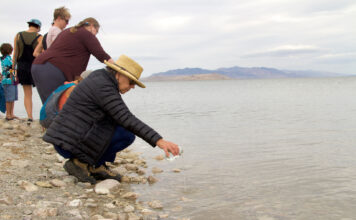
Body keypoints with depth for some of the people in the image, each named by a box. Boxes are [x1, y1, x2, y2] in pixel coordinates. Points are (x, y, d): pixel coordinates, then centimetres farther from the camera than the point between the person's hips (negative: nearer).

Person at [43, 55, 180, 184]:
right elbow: (128, 120, -25)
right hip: (71, 144, -10)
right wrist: (159, 141, -27)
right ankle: (81, 163, -6)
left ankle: (97, 166, 10)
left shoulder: (99, 75, 12)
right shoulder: (104, 88, -17)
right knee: (128, 134, -10)